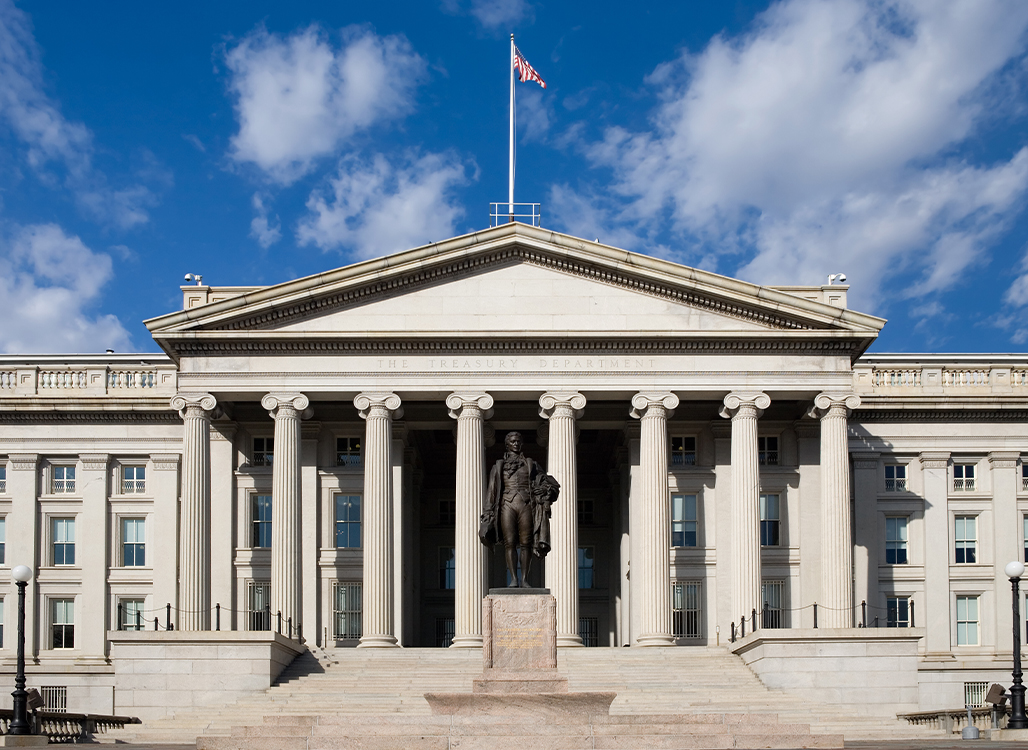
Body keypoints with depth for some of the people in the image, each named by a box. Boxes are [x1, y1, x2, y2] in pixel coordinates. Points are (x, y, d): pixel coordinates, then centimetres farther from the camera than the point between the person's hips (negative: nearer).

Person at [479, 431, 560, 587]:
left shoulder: (531, 464, 19)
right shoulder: (498, 466, 18)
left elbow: (552, 484, 19)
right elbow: (491, 491, 14)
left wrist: (545, 489, -4)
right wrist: (488, 514, 4)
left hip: (526, 505, 0)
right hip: (507, 505, 0)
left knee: (526, 543, -6)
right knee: (510, 543, -9)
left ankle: (524, 579, -4)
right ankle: (513, 579, -10)